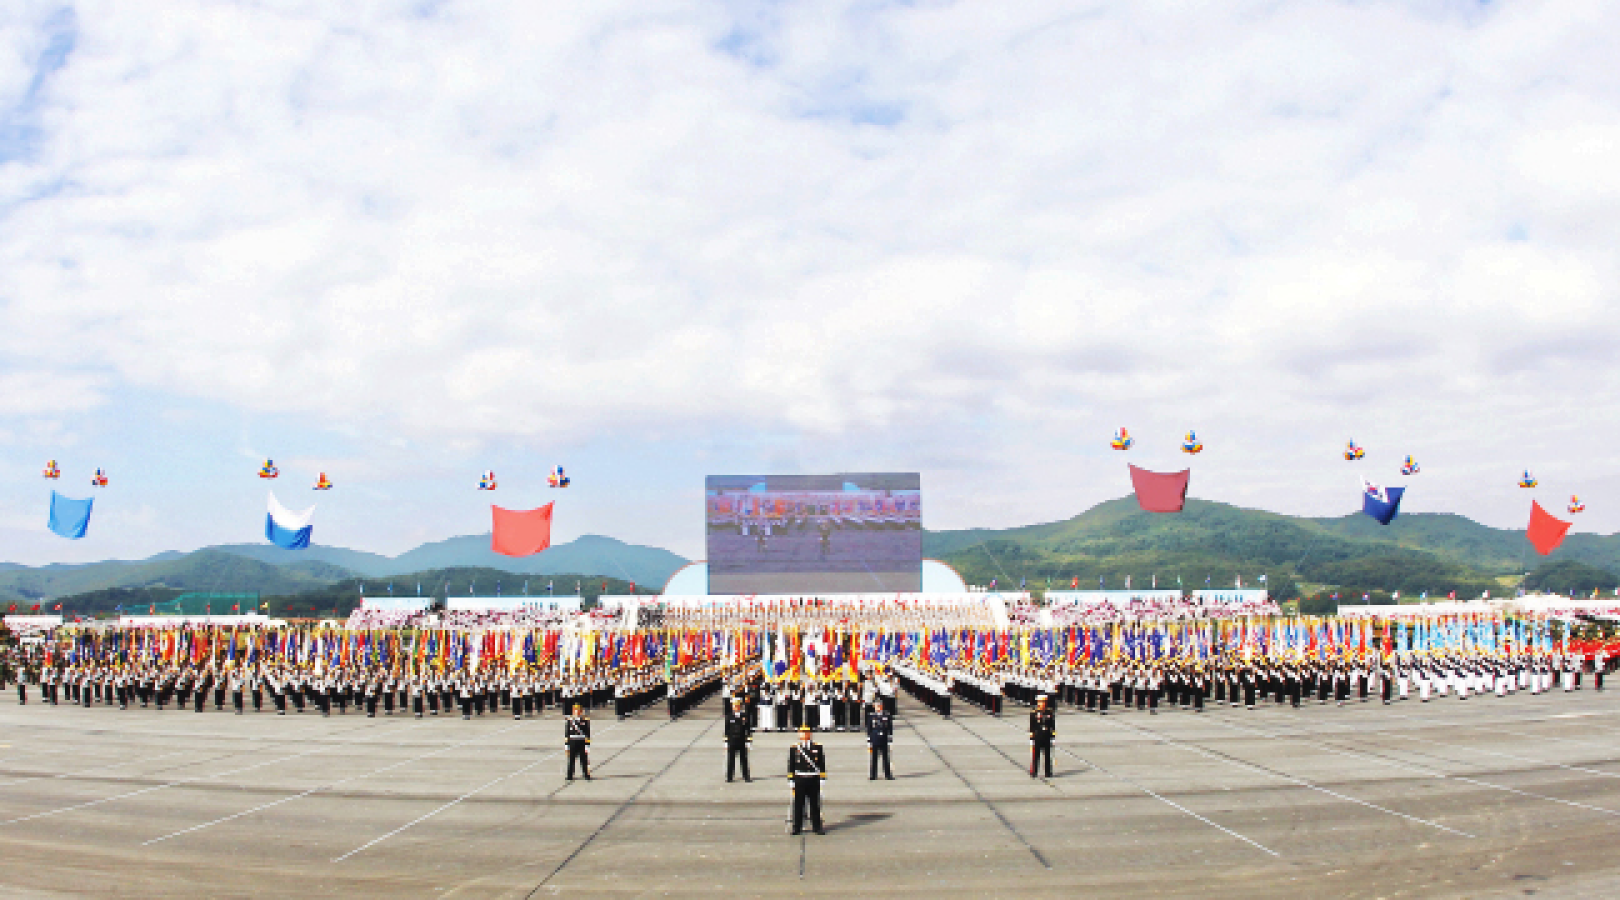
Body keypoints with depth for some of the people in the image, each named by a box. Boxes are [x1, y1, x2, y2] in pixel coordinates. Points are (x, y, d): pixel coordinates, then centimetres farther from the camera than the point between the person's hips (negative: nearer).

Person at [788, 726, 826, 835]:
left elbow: (822, 764, 7)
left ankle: (817, 827, 13)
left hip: (814, 780, 1)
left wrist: (822, 778, 3)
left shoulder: (818, 747, 5)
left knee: (815, 805, 5)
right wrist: (791, 780, 0)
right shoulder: (794, 748, 3)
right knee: (798, 805, 2)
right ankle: (797, 827, 11)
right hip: (799, 780, -1)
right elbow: (791, 766, 4)